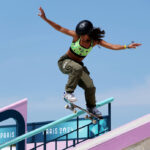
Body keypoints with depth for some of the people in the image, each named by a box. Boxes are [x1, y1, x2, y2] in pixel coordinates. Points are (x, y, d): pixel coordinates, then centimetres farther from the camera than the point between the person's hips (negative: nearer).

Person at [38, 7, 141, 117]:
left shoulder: (95, 41, -11)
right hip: (65, 62, -3)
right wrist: (45, 19, -25)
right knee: (77, 68, -38)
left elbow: (112, 46, -16)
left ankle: (91, 107, 18)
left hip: (78, 65, 4)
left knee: (90, 86, -10)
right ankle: (69, 92, -23)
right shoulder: (77, 36, -18)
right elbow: (59, 28, -18)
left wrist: (127, 46, -29)